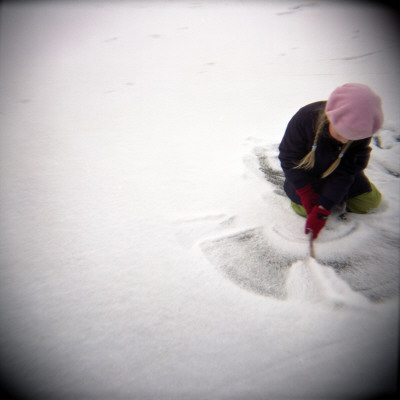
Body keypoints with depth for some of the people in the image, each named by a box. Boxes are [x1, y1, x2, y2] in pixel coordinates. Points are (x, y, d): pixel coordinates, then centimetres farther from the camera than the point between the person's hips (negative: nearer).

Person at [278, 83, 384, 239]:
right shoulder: (304, 119, -35)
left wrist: (322, 210, -29)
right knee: (304, 208, -17)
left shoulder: (362, 134, -27)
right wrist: (307, 194, -26)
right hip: (307, 170, -2)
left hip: (336, 171, 3)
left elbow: (345, 172, -24)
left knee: (370, 200, -1)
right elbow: (289, 159, -24)